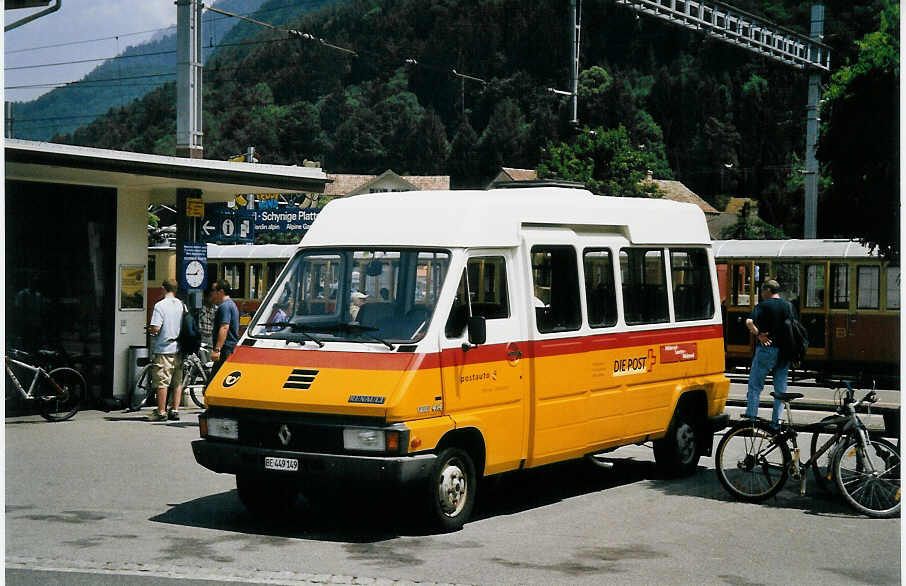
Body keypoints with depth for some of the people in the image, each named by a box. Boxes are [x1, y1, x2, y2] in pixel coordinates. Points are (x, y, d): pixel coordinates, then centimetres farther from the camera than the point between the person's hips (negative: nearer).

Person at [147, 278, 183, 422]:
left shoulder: (160, 305, -11)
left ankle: (161, 412, 2)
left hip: (163, 349, -6)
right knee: (177, 382, 10)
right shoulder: (182, 305, 6)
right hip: (179, 349, 6)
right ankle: (175, 411, 12)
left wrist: (149, 330, 4)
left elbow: (155, 328, -17)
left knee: (162, 383, 0)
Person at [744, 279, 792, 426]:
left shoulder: (763, 305, -5)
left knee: (755, 386, 2)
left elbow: (749, 322, -21)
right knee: (781, 388, 10)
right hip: (785, 352, 5)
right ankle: (777, 419, 8)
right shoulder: (789, 307, 10)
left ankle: (750, 418, -1)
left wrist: (758, 334, -12)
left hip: (766, 349, -5)